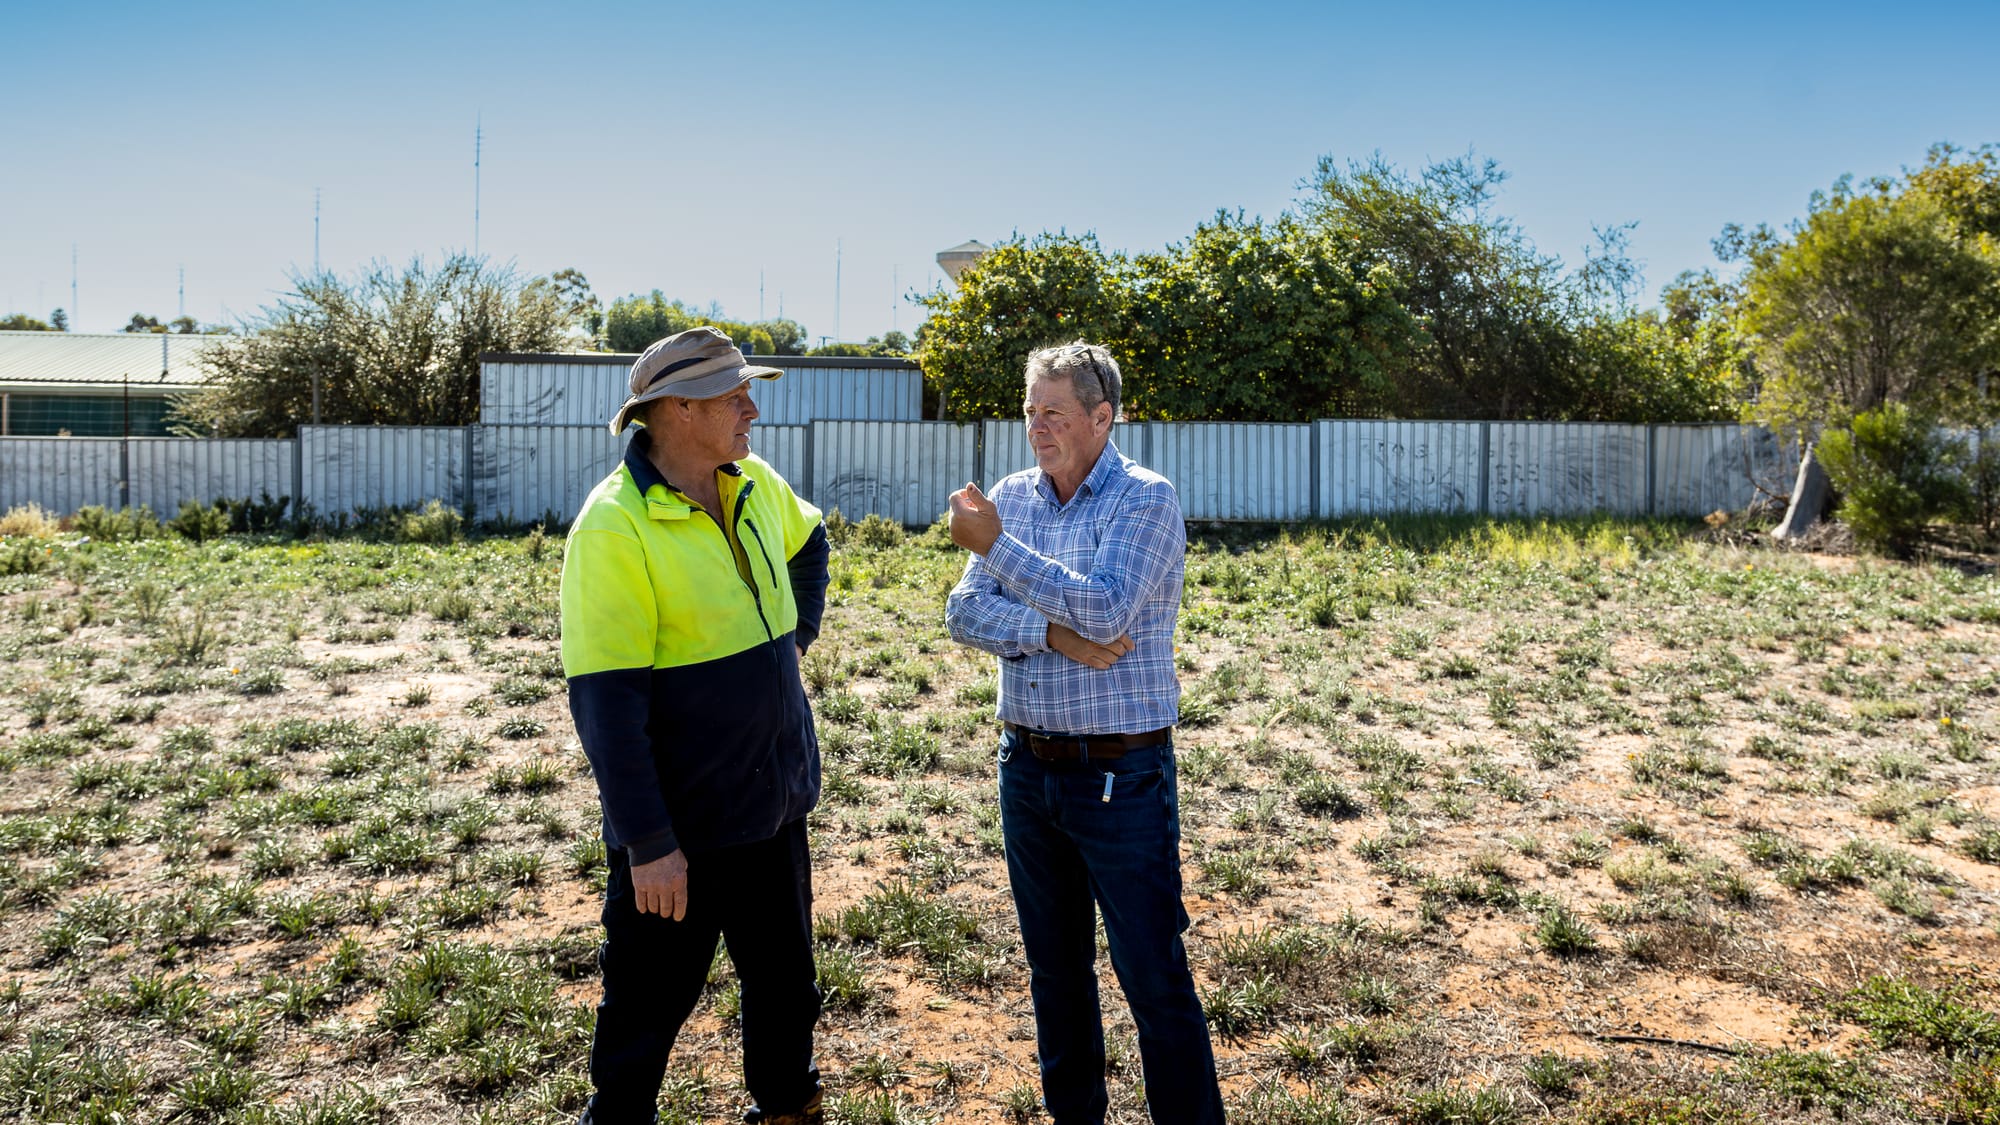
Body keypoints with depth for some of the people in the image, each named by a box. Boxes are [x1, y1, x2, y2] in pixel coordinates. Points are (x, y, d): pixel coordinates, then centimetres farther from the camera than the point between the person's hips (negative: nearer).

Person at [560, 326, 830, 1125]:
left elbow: (807, 542, 25)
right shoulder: (615, 526, -21)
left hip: (774, 806, 7)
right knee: (649, 1007, 11)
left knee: (785, 984, 23)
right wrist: (646, 846, -21)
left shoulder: (756, 484, 1)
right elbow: (605, 701, -22)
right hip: (677, 830, -7)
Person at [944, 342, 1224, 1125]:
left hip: (1120, 775, -6)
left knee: (1155, 980, 1)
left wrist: (996, 545, -22)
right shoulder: (1013, 497, 6)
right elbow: (964, 613, -3)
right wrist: (1053, 634, -19)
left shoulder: (1146, 500, -10)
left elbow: (1105, 611, -24)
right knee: (1054, 969, 18)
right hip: (1027, 767, 6)